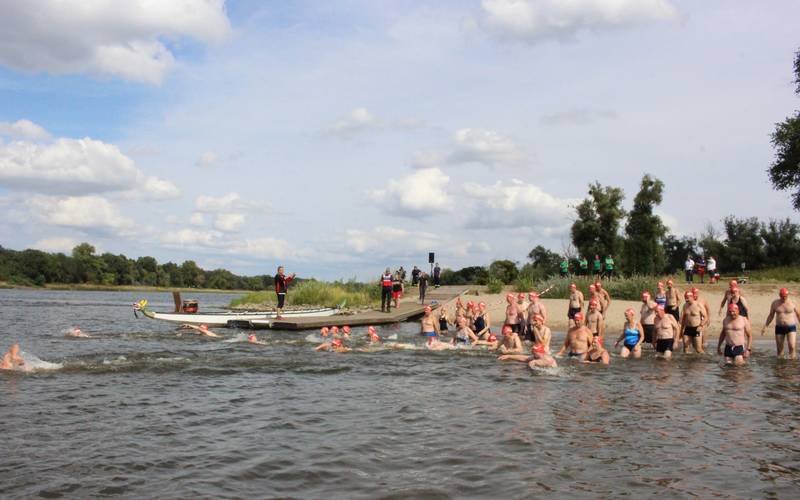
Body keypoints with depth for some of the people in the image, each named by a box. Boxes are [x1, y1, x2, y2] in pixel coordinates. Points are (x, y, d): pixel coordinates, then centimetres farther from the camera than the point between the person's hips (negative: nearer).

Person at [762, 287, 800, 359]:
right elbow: (771, 316, 10)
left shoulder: (792, 303, -4)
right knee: (779, 348, 6)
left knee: (792, 347, -17)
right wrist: (765, 326, 5)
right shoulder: (775, 303, 1)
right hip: (779, 328, 2)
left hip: (791, 327, -2)